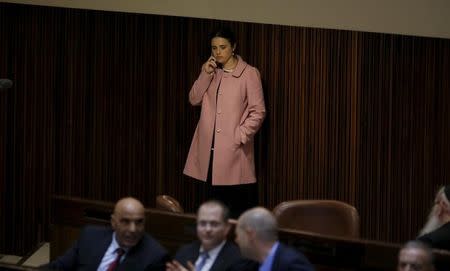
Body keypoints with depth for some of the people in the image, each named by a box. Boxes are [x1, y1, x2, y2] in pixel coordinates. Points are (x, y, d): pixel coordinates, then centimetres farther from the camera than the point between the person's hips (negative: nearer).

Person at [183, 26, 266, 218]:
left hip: (233, 149, -5)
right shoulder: (211, 71, 12)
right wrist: (205, 75, -5)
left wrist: (240, 136, -13)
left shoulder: (249, 73, -6)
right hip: (210, 147, 5)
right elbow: (194, 100, 5)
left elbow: (258, 112, -7)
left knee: (239, 207, -6)